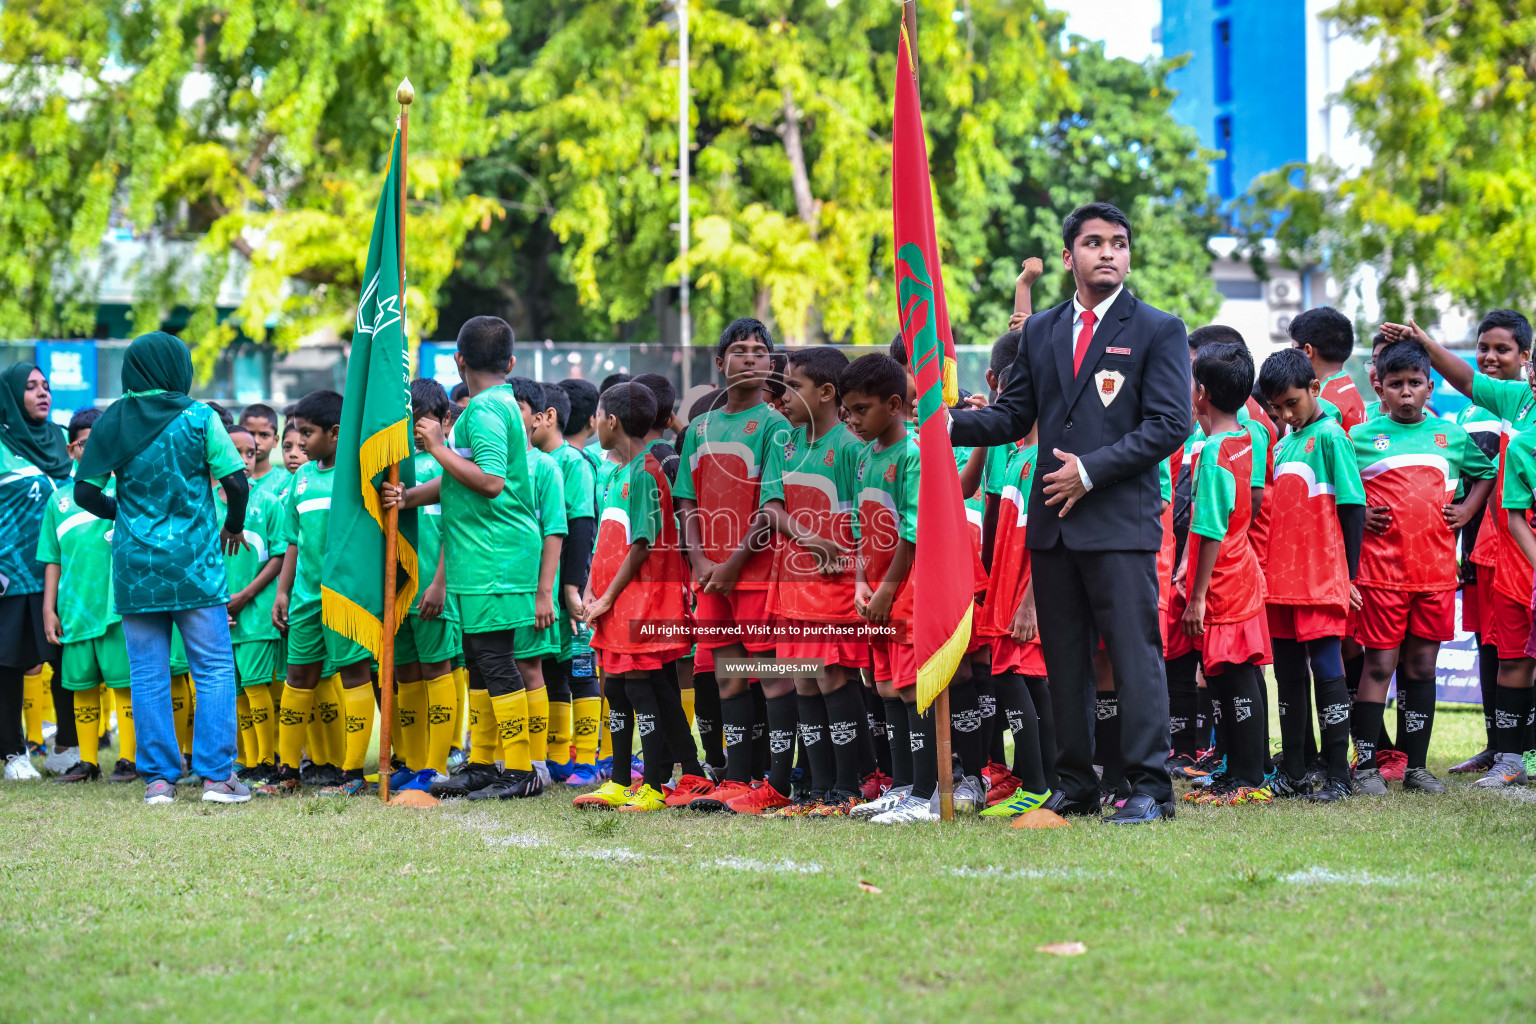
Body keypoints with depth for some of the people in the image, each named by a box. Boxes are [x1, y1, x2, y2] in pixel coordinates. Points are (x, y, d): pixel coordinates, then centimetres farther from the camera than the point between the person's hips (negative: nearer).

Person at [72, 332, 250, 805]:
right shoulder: (197, 417, -6)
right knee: (214, 669, 4)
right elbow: (237, 482, -7)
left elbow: (84, 492, 4)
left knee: (148, 675, 6)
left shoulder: (111, 423, 2)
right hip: (194, 564, -3)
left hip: (135, 568, 3)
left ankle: (158, 778, 5)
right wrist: (233, 526, 12)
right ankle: (216, 774, -1)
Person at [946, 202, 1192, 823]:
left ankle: (1149, 789, -7)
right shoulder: (1040, 331, 16)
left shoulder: (1158, 331, 1)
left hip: (1122, 519, -5)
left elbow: (1170, 424, -7)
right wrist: (953, 424, -4)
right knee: (1064, 660, 8)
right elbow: (1014, 415, 15)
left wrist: (1092, 469, -13)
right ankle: (1076, 787, 15)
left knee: (1135, 654, -8)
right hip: (1051, 519, 5)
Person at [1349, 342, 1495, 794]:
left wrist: (1467, 510, 9)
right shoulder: (1361, 437, 3)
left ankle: (1416, 765, 12)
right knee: (1380, 663, -4)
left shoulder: (1452, 435, 10)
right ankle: (1367, 766, 0)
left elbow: (1484, 472, 24)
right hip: (1381, 567, -3)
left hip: (1436, 568, 3)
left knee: (1422, 666, 7)